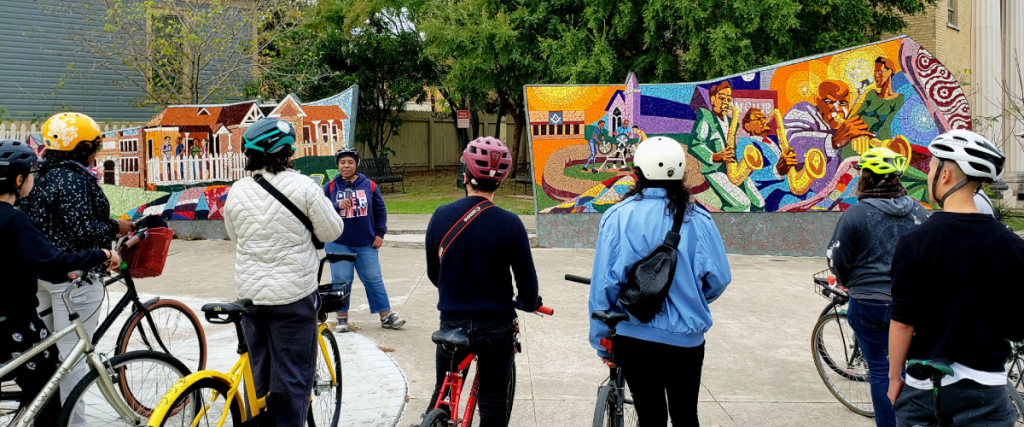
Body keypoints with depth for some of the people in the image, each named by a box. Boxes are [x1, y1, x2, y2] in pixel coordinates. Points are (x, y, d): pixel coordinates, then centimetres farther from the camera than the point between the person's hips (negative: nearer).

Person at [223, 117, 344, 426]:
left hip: (250, 293, 5)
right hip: (294, 294, -4)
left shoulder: (236, 191, 1)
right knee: (292, 378, 4)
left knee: (259, 375, 17)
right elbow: (331, 231, -5)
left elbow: (235, 239, 13)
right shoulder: (302, 186, -12)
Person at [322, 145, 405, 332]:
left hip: (366, 244, 1)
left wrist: (380, 233, 2)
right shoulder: (330, 187, 1)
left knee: (374, 279, 5)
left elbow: (380, 210, 8)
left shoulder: (369, 185, 3)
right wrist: (337, 206, -22)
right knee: (340, 281, 4)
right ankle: (342, 317, 16)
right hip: (339, 244, -1)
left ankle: (386, 316, 12)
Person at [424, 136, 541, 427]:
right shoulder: (509, 224, -14)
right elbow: (526, 279, -5)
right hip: (496, 325, -2)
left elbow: (433, 274, 8)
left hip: (452, 324, 2)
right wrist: (529, 303, 17)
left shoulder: (441, 216, -5)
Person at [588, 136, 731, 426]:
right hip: (686, 337, 0)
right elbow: (718, 279, -6)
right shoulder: (697, 218, -8)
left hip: (633, 338, 0)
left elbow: (603, 283, -9)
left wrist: (601, 341, 3)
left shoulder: (617, 217, -9)